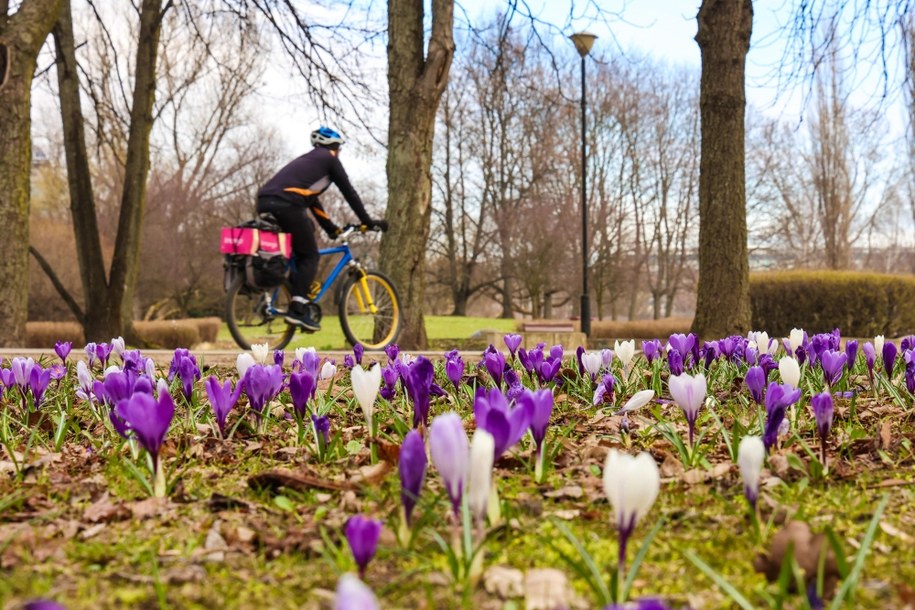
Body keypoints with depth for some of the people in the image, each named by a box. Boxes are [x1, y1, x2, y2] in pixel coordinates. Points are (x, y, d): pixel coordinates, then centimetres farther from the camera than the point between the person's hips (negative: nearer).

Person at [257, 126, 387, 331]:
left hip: (264, 203, 8)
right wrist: (368, 221, 17)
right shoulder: (329, 158, 13)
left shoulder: (307, 160, 35)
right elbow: (348, 192, 11)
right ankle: (297, 310, -11)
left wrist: (332, 228, 39)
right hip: (286, 204, -8)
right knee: (309, 256, 0)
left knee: (301, 254, 20)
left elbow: (311, 199, 38)